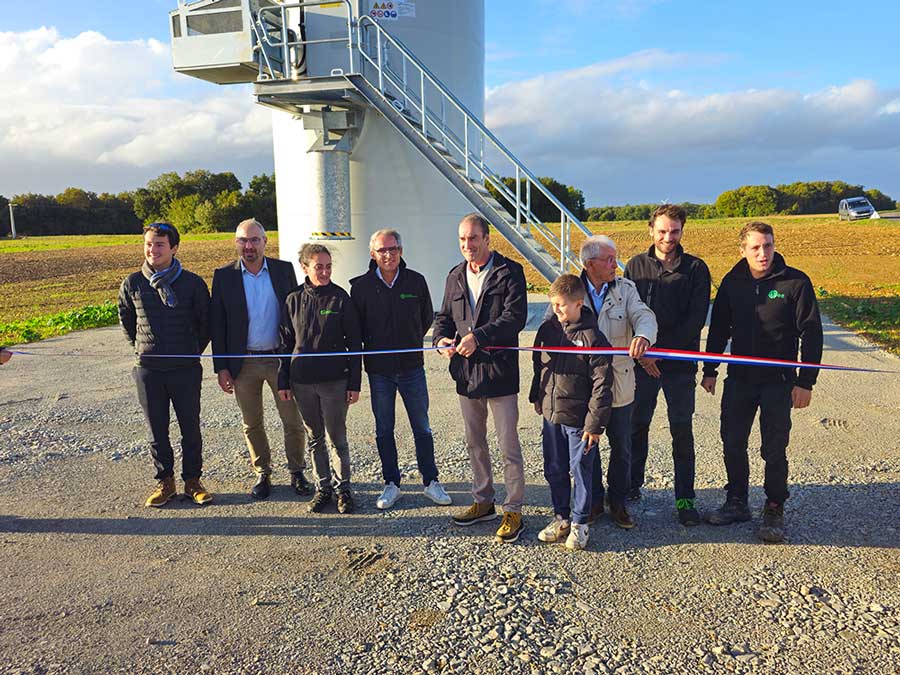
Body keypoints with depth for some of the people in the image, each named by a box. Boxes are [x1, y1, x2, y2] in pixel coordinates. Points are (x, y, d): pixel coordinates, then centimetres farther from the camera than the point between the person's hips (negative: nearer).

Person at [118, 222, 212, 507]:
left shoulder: (193, 283, -6)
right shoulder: (133, 284, 0)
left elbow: (206, 323, 5)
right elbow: (126, 319, 17)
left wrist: (192, 352, 7)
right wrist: (141, 347, 15)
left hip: (185, 369, -1)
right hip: (148, 370, 2)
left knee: (190, 428, 8)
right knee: (157, 430, 10)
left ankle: (192, 480, 22)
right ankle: (164, 481, 24)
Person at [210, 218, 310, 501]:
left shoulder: (284, 270, 0)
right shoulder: (223, 276, -1)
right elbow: (217, 324, 0)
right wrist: (221, 367, -3)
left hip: (281, 359, 0)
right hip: (243, 363, 0)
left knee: (293, 422, 5)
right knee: (252, 425, 12)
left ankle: (297, 472, 23)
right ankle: (262, 475, 28)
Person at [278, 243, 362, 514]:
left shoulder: (341, 299, -4)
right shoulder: (294, 301, 3)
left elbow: (354, 343, -3)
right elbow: (286, 342, 8)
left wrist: (354, 383, -5)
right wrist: (283, 381, 6)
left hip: (334, 380, -3)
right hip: (302, 382, 3)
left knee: (337, 438, 6)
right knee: (315, 439, 13)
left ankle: (342, 487, 21)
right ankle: (323, 487, 26)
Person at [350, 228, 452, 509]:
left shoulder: (416, 281, -2)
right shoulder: (361, 286, -5)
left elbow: (427, 318, 12)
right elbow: (355, 327, 4)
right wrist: (374, 347, 3)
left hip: (412, 367, 0)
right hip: (379, 370, 0)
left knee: (422, 428, 8)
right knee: (384, 431, 9)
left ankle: (431, 482, 21)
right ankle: (391, 484, 23)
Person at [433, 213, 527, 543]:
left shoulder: (509, 272, -7)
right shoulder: (455, 276, 11)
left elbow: (516, 316, -18)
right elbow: (444, 316, 17)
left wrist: (478, 336, -27)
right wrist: (441, 338, -5)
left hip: (500, 371, -6)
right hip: (466, 371, 7)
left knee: (508, 447, 2)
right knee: (475, 444, 18)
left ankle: (513, 511, 15)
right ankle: (483, 502, 34)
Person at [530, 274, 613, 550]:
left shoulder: (592, 337, -15)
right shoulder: (547, 329, 2)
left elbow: (602, 384, -14)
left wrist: (595, 424, -15)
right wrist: (537, 398, 19)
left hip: (578, 419, -5)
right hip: (551, 414, 6)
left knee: (581, 470, 8)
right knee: (554, 470, 15)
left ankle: (580, 523, 24)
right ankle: (561, 517, 33)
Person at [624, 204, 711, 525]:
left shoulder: (695, 269, 0)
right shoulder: (636, 266, 5)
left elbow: (696, 318, -7)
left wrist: (659, 348, -14)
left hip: (680, 364, -1)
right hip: (642, 363, 2)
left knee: (682, 431, 2)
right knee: (636, 426, 9)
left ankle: (685, 497, 13)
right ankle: (632, 486, 26)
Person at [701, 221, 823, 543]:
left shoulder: (796, 282, -7)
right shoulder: (732, 282, 3)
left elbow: (811, 333, -6)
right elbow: (718, 328, 11)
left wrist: (806, 382, -10)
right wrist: (709, 371, 10)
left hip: (778, 382, -3)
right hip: (739, 379, 3)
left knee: (774, 451, 3)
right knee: (732, 444, 8)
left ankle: (774, 511, 20)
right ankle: (736, 503, 25)